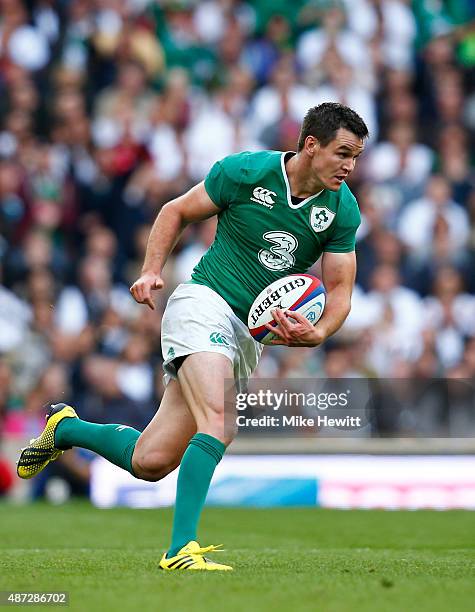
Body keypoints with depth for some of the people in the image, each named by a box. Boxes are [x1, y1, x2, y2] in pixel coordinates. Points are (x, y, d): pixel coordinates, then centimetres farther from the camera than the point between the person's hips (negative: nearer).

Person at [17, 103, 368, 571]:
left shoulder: (343, 208, 0)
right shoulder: (246, 171, -10)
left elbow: (339, 289, 3)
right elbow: (177, 211, 5)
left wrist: (316, 333, -18)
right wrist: (151, 270, -8)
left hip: (250, 336, 5)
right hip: (204, 303, -5)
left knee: (150, 462, 2)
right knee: (219, 424, -30)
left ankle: (65, 428, 29)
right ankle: (181, 548, -28)